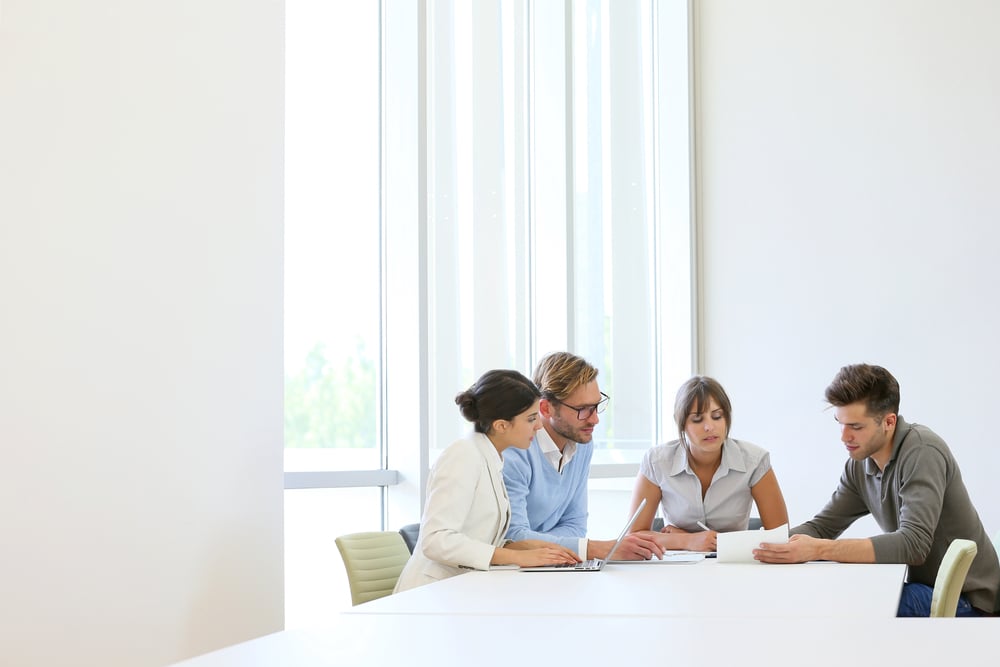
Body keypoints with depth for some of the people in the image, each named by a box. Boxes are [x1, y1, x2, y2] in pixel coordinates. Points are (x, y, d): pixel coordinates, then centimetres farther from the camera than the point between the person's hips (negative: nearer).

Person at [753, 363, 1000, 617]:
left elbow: (914, 543, -30)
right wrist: (775, 544, -15)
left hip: (967, 602, -7)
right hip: (925, 589, 7)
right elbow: (823, 526, 7)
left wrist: (819, 550, -34)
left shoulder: (922, 452, -21)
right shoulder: (859, 464, 2)